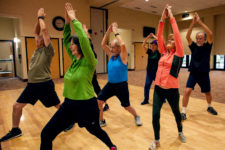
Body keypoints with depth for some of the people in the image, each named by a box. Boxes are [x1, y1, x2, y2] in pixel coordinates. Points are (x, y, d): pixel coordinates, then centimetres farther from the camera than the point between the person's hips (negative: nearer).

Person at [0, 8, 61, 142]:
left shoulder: (48, 50, -9)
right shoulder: (37, 49, 13)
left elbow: (44, 29, -16)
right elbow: (36, 31, 20)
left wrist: (41, 17, -1)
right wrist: (39, 18, 11)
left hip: (45, 85, -8)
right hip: (32, 85, 8)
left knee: (59, 106, 4)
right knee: (17, 106, 11)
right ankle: (15, 130, 29)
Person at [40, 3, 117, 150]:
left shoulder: (89, 62, -16)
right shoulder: (74, 59, 5)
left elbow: (84, 40, -30)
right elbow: (66, 40, 12)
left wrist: (74, 20, -19)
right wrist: (67, 22, 2)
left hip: (86, 105, -6)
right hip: (69, 104, 7)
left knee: (95, 130, 20)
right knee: (46, 134, 4)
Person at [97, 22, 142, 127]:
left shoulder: (123, 56, -12)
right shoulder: (111, 55, 4)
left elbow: (122, 44, -31)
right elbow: (103, 44, 1)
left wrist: (115, 32, -20)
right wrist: (108, 32, -9)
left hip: (121, 85, -5)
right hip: (110, 84, 5)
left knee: (127, 106, 8)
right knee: (98, 101, -3)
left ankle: (136, 117, 39)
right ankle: (101, 121, 17)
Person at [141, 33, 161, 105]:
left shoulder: (158, 52, -6)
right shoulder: (149, 51, 3)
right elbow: (143, 45, -6)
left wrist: (155, 37, -13)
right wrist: (148, 37, -13)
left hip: (156, 71, -3)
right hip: (149, 72, 3)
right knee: (147, 86, -1)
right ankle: (146, 100, 10)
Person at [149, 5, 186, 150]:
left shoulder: (178, 54, -6)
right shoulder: (163, 52, 7)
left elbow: (177, 34, -15)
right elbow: (159, 36, 2)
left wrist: (171, 17, -11)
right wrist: (162, 19, -2)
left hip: (172, 90, -3)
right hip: (158, 89, 4)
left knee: (176, 112, 20)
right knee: (155, 115, 0)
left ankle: (180, 132, 49)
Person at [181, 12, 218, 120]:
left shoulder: (207, 46, -4)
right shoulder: (194, 46, -1)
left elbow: (210, 34, -21)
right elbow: (187, 36, -16)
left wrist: (200, 22, -25)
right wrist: (193, 23, -26)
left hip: (204, 74, 1)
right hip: (193, 73, 0)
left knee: (207, 93, 18)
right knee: (187, 91, -16)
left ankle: (209, 107, 47)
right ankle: (183, 112, -7)